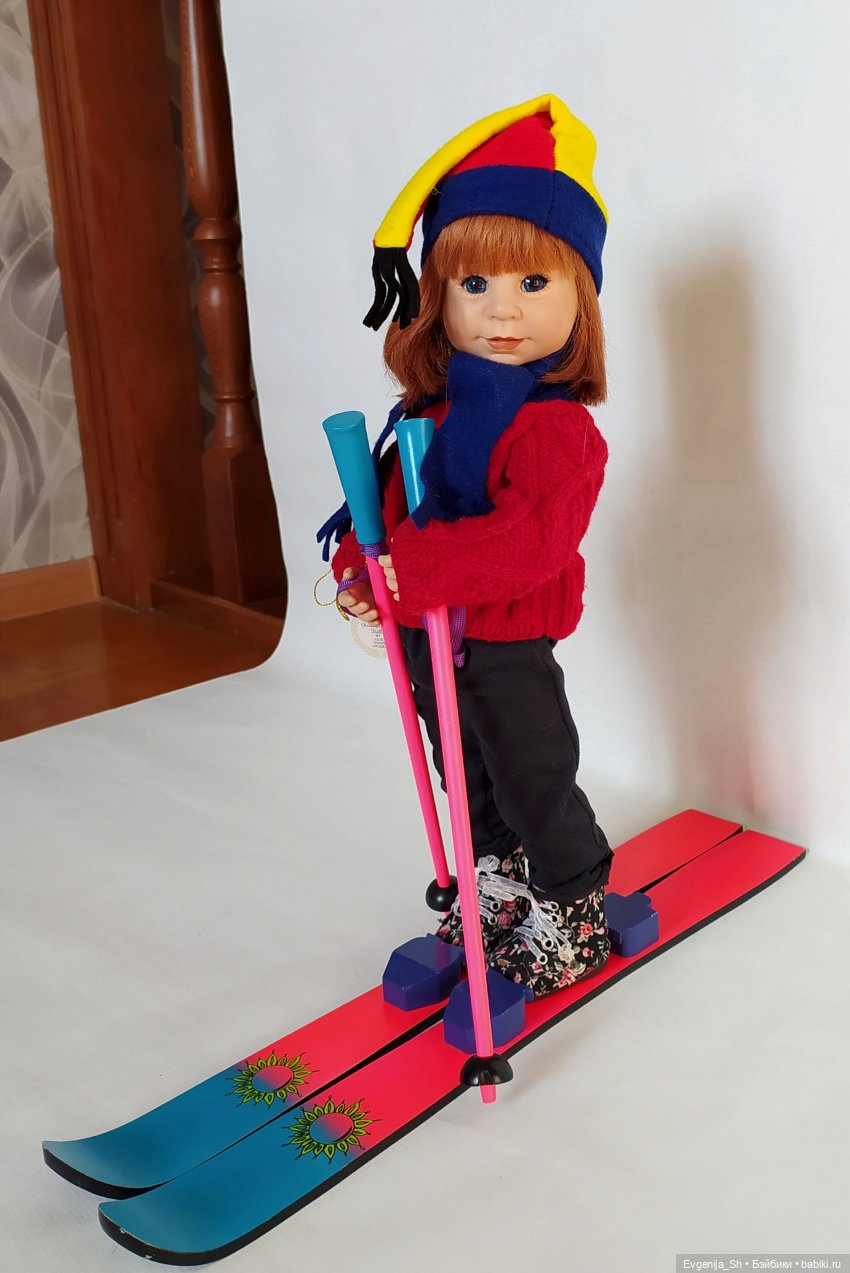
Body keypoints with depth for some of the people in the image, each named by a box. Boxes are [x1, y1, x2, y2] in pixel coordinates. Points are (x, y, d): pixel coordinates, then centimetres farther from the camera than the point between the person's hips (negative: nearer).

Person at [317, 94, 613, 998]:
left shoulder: (557, 427, -21)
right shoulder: (431, 412, 3)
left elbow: (532, 538, -33)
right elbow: (391, 497, 11)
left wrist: (415, 570, -36)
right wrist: (360, 564, -7)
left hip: (507, 649, -7)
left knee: (536, 783, 11)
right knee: (475, 786, 24)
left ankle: (571, 910, 33)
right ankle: (496, 888, 46)